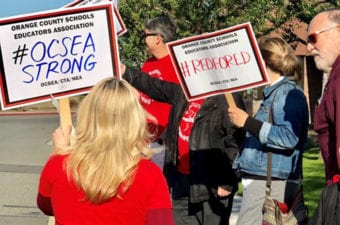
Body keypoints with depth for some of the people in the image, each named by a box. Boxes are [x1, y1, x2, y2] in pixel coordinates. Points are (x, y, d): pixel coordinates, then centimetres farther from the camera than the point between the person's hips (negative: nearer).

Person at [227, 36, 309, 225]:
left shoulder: (289, 93, -12)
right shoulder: (273, 93, 18)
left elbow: (288, 138, -24)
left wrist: (248, 123, -22)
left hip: (270, 185, -10)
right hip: (261, 181, 10)